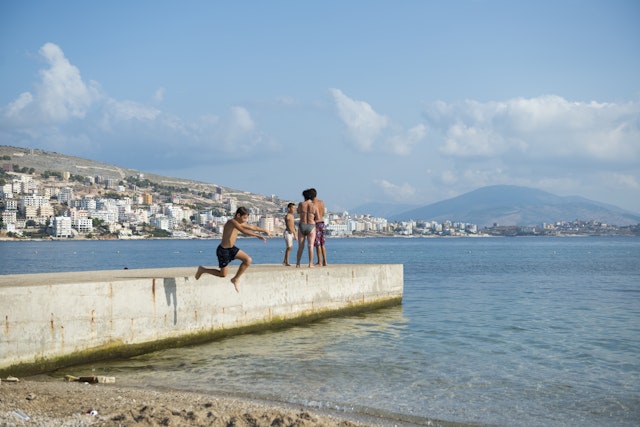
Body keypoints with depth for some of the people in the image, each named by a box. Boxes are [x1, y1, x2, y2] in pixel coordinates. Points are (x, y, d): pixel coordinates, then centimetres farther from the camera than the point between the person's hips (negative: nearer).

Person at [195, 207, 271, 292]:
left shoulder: (240, 223, 3)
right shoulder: (232, 222, -25)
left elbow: (252, 227, 14)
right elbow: (244, 231, -38)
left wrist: (264, 230, 9)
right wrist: (258, 235, -37)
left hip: (232, 248, 9)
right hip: (223, 250, -9)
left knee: (248, 260, -5)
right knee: (223, 274, 4)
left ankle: (235, 279, 11)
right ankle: (202, 270, 25)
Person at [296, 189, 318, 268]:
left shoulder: (301, 204, -1)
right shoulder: (314, 206, -2)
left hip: (301, 227, 1)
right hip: (311, 227, -1)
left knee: (300, 247, 9)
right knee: (310, 246, -1)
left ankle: (298, 263, 10)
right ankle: (310, 264, -7)